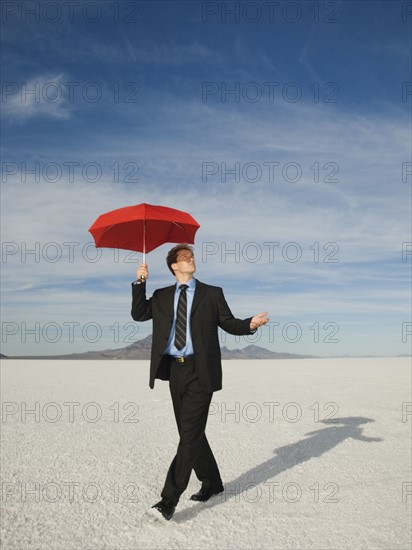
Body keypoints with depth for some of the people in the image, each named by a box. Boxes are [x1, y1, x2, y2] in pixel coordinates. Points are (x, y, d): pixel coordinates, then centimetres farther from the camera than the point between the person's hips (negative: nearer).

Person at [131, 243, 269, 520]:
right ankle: (212, 482, 33)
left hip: (200, 371, -4)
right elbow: (138, 314, 9)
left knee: (190, 433, -9)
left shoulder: (212, 294, 4)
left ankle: (170, 498, -4)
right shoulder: (162, 297, 13)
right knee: (190, 432, 14)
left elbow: (229, 323, 4)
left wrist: (250, 323, -16)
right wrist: (140, 283, 0)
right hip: (175, 370, 5)